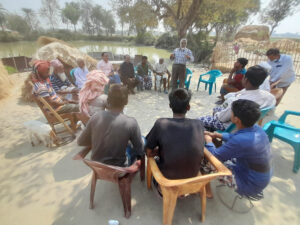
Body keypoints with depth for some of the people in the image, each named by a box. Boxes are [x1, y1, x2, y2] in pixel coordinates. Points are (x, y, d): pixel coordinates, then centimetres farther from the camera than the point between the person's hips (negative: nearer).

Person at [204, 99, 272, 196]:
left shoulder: (241, 141, -37)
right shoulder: (256, 128, -12)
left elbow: (215, 156, -23)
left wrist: (208, 140, -6)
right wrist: (216, 135, 4)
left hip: (250, 186, -7)